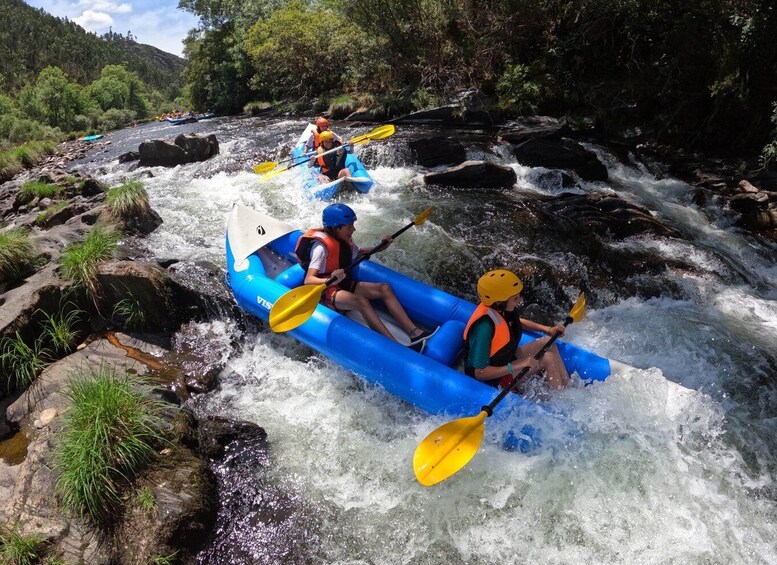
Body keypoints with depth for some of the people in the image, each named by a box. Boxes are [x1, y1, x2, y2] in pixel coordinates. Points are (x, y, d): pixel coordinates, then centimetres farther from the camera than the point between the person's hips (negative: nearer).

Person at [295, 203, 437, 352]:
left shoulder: (345, 239, 4)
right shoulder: (321, 247, -21)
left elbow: (358, 252, 27)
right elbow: (308, 280, -29)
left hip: (343, 284, 9)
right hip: (325, 291, -9)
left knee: (384, 288, -8)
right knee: (360, 301, -35)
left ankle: (414, 333, -20)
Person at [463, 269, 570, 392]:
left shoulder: (500, 308, -9)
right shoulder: (484, 327, -35)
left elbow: (518, 321, 16)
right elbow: (480, 373, -32)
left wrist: (548, 329, 5)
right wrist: (516, 366, -32)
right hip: (494, 381, -9)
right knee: (548, 359, -15)